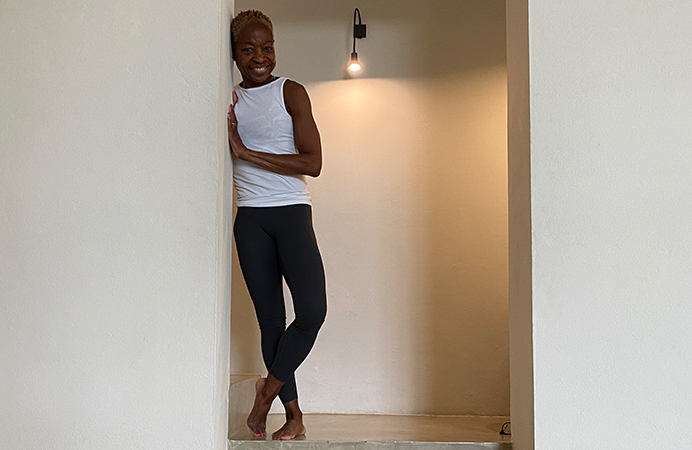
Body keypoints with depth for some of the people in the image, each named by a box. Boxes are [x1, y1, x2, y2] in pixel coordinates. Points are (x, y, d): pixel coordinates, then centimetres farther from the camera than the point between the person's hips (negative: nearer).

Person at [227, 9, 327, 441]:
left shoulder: (291, 92, 0)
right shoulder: (228, 100, 11)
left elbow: (313, 163, -10)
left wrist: (247, 152, -13)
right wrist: (225, 134, -4)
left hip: (292, 211, -3)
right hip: (250, 218, 3)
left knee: (312, 311, -17)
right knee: (270, 317, 4)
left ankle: (269, 389, 5)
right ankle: (294, 415, 13)